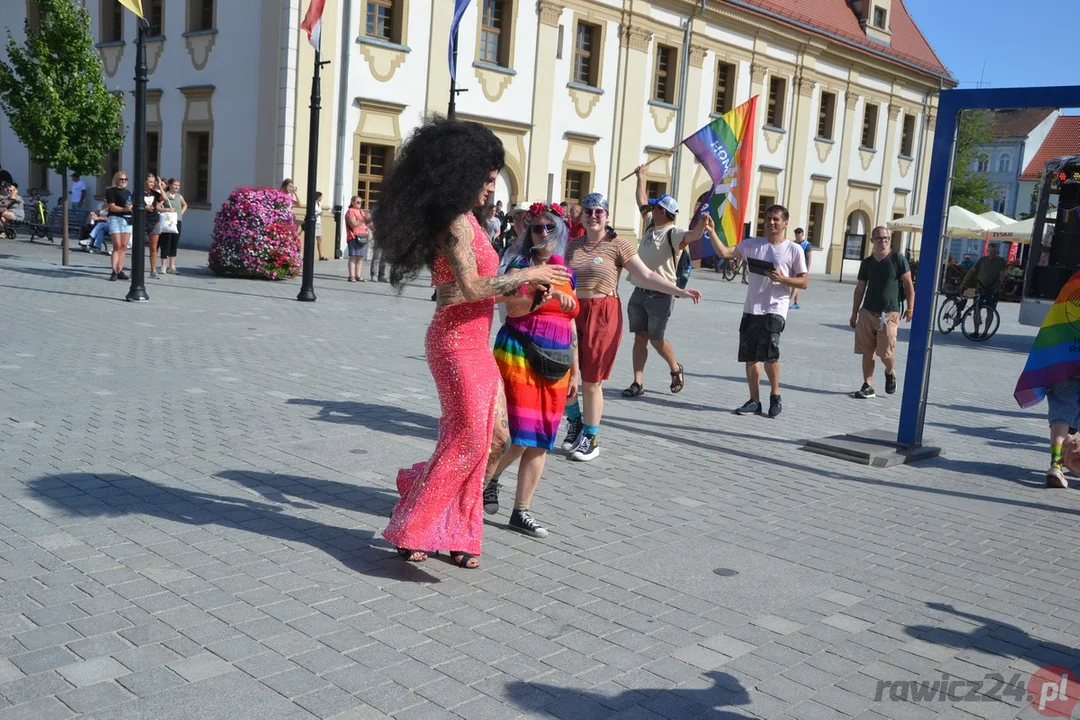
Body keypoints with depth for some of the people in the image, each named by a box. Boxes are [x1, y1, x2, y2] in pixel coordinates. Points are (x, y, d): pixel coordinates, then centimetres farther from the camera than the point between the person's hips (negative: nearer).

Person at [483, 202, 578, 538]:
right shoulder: (521, 265, 0)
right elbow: (511, 307, -15)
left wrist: (574, 370, 17)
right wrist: (545, 296, -30)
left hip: (554, 364, 6)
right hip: (519, 355, -5)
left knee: (541, 441, 4)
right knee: (519, 436, -9)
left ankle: (522, 511, 12)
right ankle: (487, 479, 20)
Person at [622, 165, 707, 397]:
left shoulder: (673, 234, -13)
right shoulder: (651, 224, 11)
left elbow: (693, 235, -34)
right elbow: (642, 201, 25)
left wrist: (703, 222, -54)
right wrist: (641, 177, 34)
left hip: (660, 295, -7)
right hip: (639, 293, 7)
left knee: (656, 338, 1)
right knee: (640, 337, 6)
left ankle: (676, 369, 28)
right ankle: (638, 383, 9)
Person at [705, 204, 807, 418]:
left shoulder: (794, 249, 2)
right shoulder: (752, 244, 9)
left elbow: (804, 282, 3)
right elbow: (724, 252, -2)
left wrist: (782, 279, -13)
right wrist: (712, 232, -14)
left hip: (775, 310, -4)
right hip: (751, 309, 4)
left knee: (769, 354, -15)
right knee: (750, 357, 5)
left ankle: (775, 396, 7)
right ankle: (754, 401, 17)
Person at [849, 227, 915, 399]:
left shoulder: (898, 259, -3)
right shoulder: (867, 262, 8)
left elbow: (908, 284, -1)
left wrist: (910, 307, -6)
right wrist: (854, 313, 12)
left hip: (889, 313, -4)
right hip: (867, 312, 4)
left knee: (886, 352, -6)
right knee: (867, 352, 3)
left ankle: (890, 373, 26)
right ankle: (868, 386, 12)